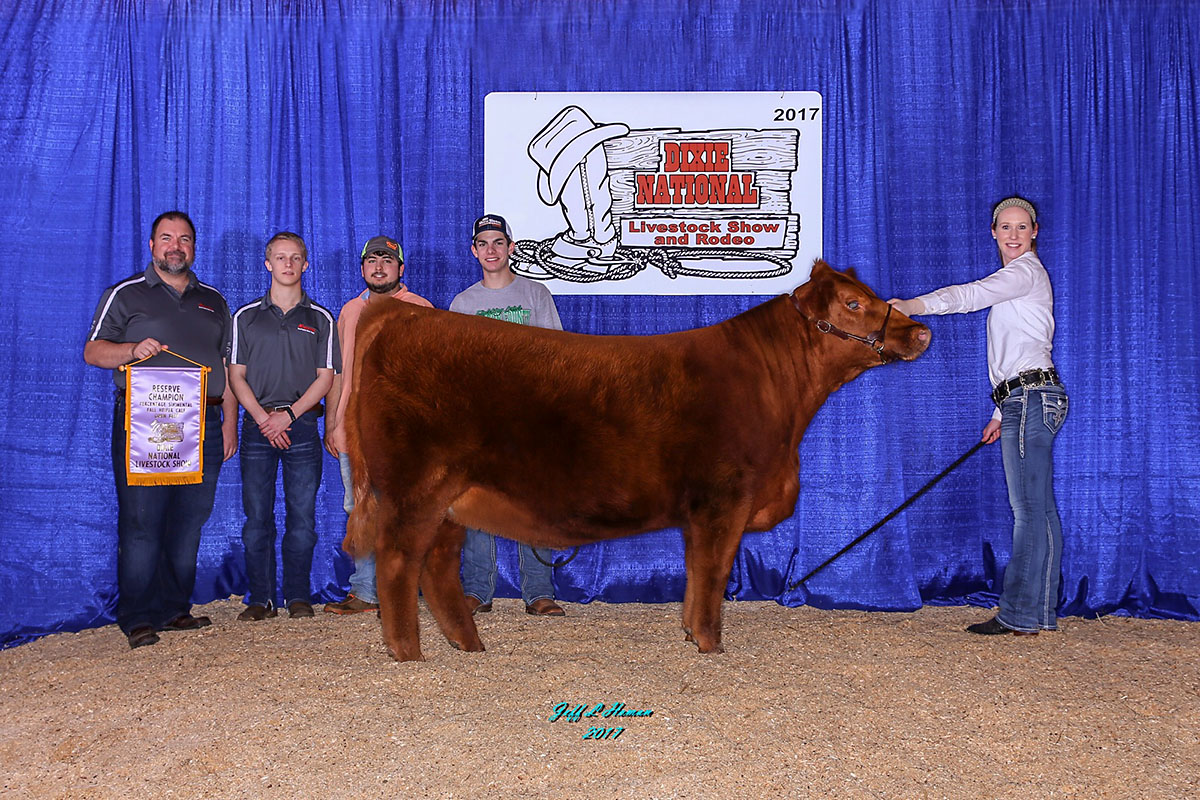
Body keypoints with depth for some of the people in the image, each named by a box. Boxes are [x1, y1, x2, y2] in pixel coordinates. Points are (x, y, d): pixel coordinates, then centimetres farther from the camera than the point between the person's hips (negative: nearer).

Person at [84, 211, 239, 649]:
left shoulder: (213, 301, 19)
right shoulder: (125, 295, 8)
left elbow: (228, 367, 18)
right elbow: (93, 351, 2)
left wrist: (229, 422, 9)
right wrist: (133, 349, -18)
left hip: (203, 424, 4)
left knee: (189, 522, 5)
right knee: (141, 522, -7)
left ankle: (175, 609, 14)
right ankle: (138, 620, -1)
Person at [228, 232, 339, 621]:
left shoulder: (320, 319, 9)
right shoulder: (246, 317, 10)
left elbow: (326, 377, 3)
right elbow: (236, 374, 6)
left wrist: (288, 414, -10)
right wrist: (263, 417, -8)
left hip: (302, 424, 0)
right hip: (258, 425, 0)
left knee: (302, 514, -1)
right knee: (257, 516, 0)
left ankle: (298, 596, 8)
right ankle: (260, 598, 7)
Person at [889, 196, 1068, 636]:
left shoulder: (1026, 272, -5)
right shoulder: (1014, 278, 25)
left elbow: (971, 295, -23)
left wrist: (910, 305, -33)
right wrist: (1001, 413, 26)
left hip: (1031, 398, -10)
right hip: (1026, 400, 10)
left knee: (1029, 509, -10)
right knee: (1036, 509, 8)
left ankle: (1019, 614, -9)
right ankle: (1038, 613, 11)